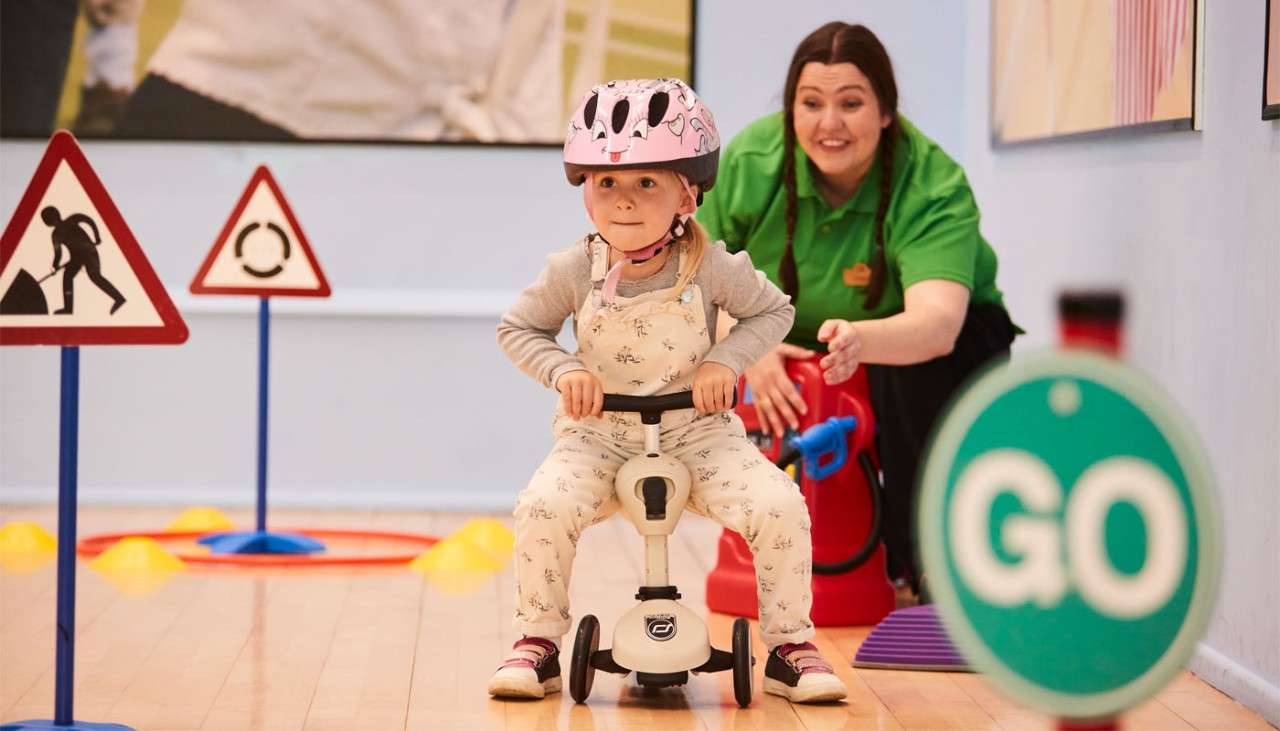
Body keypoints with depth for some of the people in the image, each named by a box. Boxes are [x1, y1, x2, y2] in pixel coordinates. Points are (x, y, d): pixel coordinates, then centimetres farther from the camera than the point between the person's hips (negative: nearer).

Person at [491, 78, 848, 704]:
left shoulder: (710, 267, -11)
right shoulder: (573, 271, -9)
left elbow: (773, 310, 3)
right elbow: (517, 329, 5)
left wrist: (725, 360, -13)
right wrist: (562, 370, -14)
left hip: (696, 429, 0)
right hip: (599, 433, 0)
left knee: (780, 508, -22)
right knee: (544, 506, -29)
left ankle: (789, 646, -2)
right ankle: (538, 642, -7)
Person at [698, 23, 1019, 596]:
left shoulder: (934, 188, -33)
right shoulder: (750, 161, -22)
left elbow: (937, 324, -47)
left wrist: (859, 340, -68)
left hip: (941, 340, -4)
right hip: (793, 349, 4)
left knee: (919, 372, -36)